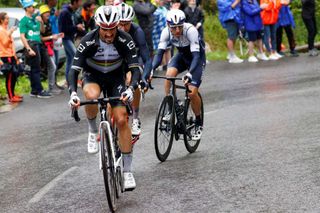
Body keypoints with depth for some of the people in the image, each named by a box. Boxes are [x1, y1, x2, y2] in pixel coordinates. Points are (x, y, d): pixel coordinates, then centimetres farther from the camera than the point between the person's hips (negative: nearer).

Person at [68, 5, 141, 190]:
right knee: (91, 96, -38)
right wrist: (73, 93, -46)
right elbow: (74, 69, -29)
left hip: (116, 77, 1)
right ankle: (93, 131, -7)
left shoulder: (125, 40, -26)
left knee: (122, 119, -13)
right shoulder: (88, 41, -28)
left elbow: (136, 68, -28)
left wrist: (131, 88, -47)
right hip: (93, 76, -1)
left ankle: (128, 171, -5)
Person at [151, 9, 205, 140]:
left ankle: (199, 123, 7)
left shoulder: (190, 31, -35)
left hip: (197, 57, -4)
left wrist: (189, 73, -53)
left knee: (192, 92, -16)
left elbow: (196, 55, -39)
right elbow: (159, 53, -25)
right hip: (182, 56, 4)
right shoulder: (166, 32, -23)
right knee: (169, 74, -28)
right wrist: (151, 69, -42)